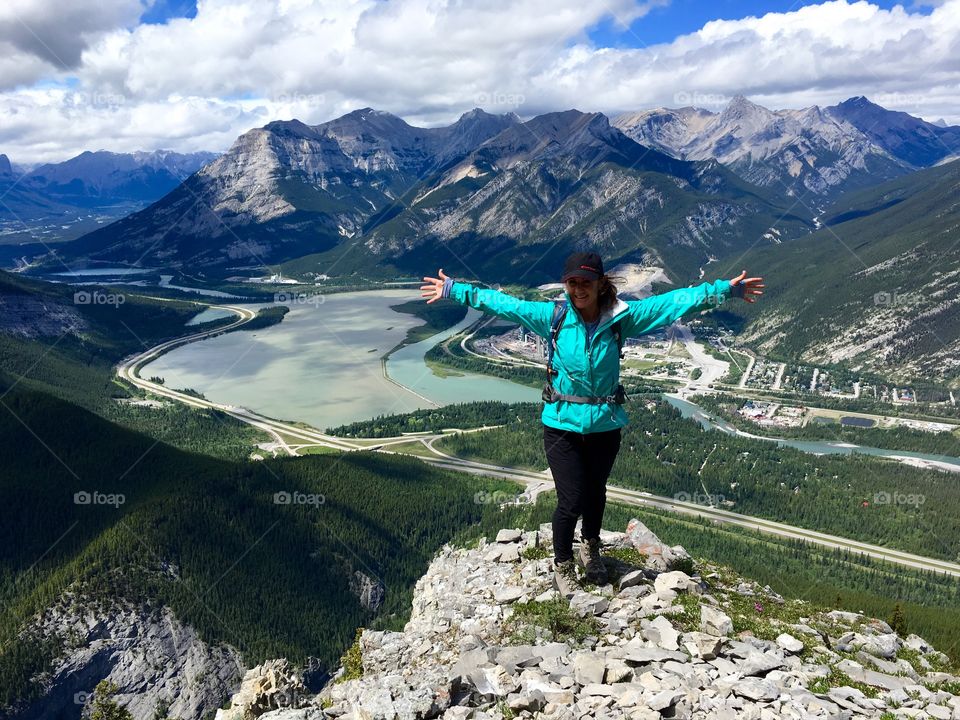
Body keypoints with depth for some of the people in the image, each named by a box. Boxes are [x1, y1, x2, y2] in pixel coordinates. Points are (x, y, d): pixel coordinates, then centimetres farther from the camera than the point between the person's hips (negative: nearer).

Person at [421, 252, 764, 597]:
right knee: (571, 501, 0)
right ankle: (563, 564, 28)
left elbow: (675, 301, -7)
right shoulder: (552, 316, -10)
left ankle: (590, 547, 50)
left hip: (605, 424, 2)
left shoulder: (621, 317, -9)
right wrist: (455, 290, -1)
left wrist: (725, 289, -7)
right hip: (562, 424, -2)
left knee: (595, 492, 21)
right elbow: (502, 302, -4)